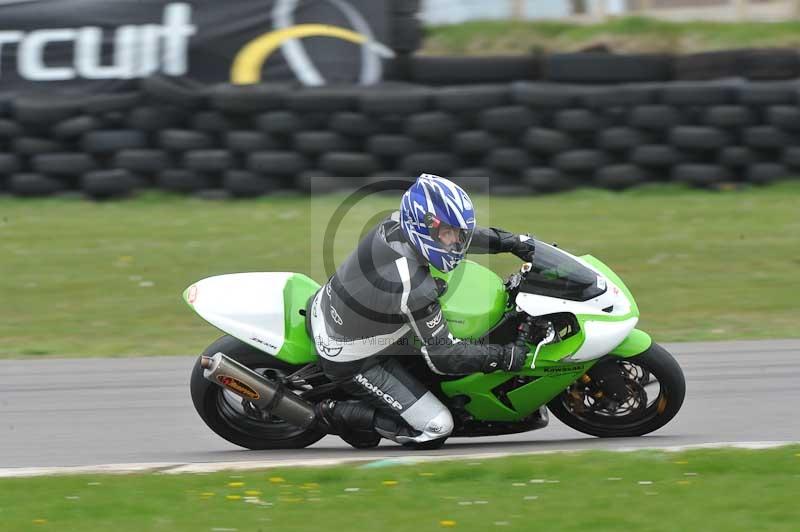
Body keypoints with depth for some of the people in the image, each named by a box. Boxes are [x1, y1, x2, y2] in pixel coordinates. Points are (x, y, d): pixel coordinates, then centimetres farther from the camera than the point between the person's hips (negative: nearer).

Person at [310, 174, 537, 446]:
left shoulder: (397, 223, -14)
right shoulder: (414, 286, -35)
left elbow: (457, 233, 9)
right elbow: (443, 357, -25)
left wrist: (512, 241, 8)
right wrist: (505, 357, -20)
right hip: (350, 360, -8)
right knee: (437, 426, -7)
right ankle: (338, 414, 3)